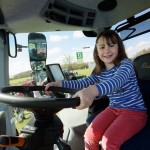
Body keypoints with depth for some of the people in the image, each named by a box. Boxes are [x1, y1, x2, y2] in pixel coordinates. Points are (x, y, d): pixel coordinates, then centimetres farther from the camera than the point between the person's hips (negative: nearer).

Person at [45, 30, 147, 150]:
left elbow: (117, 81, -39)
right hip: (114, 109, 6)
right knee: (90, 135, -10)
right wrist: (59, 83, -7)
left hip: (134, 111, -5)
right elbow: (83, 83, 8)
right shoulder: (99, 72, 2)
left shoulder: (126, 64, -18)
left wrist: (92, 91, -60)